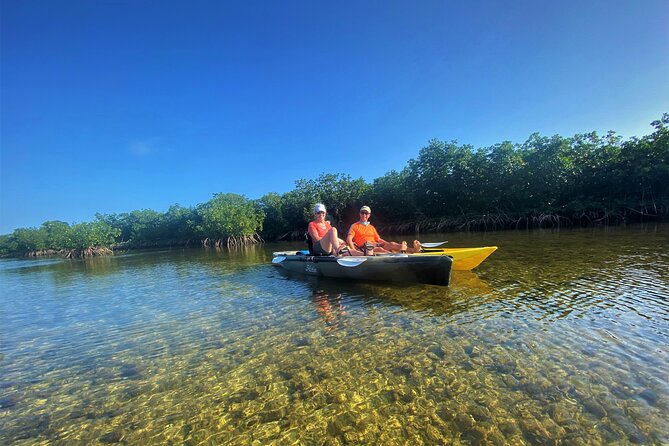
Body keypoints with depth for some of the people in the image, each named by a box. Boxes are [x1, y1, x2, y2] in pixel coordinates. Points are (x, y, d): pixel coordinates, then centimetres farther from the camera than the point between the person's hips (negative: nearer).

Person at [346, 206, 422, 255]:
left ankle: (413, 250, -40)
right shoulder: (355, 226, 10)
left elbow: (379, 239, 24)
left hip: (375, 245, 5)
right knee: (380, 249, -35)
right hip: (364, 247, -5)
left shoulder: (371, 227, 27)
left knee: (391, 244, -22)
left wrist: (388, 244, 7)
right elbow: (349, 239, -4)